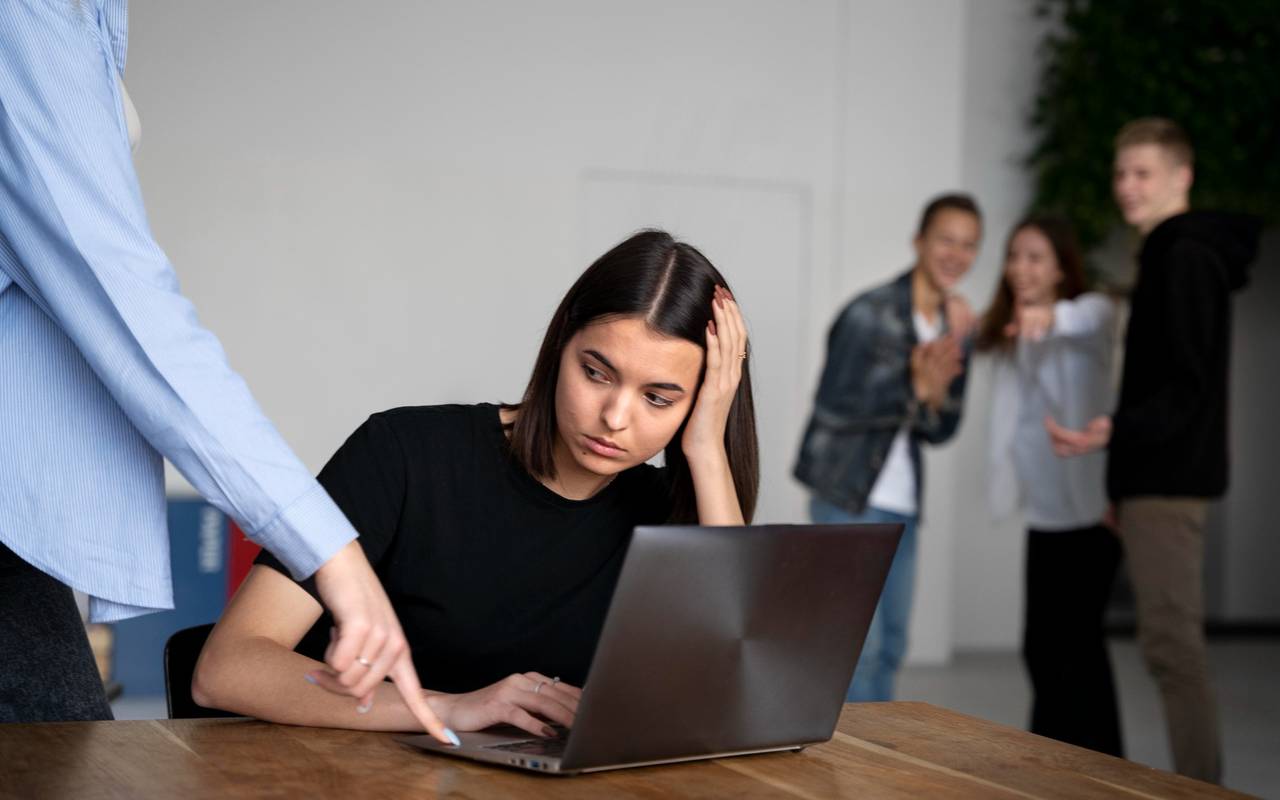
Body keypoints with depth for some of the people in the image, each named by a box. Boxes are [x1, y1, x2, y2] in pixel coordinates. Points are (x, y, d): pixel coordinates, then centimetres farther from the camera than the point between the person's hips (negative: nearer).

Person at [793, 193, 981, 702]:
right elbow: (834, 406, -17)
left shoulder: (953, 329, 10)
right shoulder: (870, 313, -11)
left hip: (902, 506, 7)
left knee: (889, 648, 11)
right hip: (848, 500, -7)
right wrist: (915, 386, -26)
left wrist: (936, 396, -10)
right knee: (858, 641, -12)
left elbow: (940, 431, 11)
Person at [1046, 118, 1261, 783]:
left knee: (1171, 641, -11)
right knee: (1173, 639, 12)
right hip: (1158, 478, 11)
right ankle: (1198, 786, 18)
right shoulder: (1170, 256, 19)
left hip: (1167, 479, -11)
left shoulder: (1186, 257, -12)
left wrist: (1117, 431, -29)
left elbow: (1189, 386, -20)